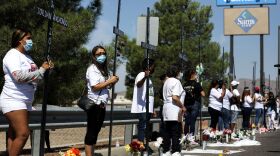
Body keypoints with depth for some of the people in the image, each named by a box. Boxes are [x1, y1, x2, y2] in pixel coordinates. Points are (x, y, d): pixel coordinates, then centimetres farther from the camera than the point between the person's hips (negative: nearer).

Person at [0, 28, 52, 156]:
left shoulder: (27, 56, 18)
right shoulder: (12, 55, -10)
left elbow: (33, 76, 18)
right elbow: (19, 76, -25)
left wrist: (46, 69, 1)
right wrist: (42, 70, -18)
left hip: (25, 101, 9)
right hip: (13, 101, -9)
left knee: (13, 135, 9)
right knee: (23, 134, -17)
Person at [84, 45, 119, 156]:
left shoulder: (103, 69, 18)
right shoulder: (92, 69, -9)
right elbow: (95, 87, -20)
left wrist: (113, 82, 3)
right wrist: (109, 81, -12)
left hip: (102, 105, 9)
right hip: (94, 105, -9)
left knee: (96, 132, 12)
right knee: (91, 132, -6)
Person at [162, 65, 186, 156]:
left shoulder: (167, 82, 18)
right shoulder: (176, 81, -9)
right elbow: (175, 97, -20)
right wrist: (182, 107, -10)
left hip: (166, 108, 9)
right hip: (174, 111, -9)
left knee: (167, 132, 10)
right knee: (176, 132, -6)